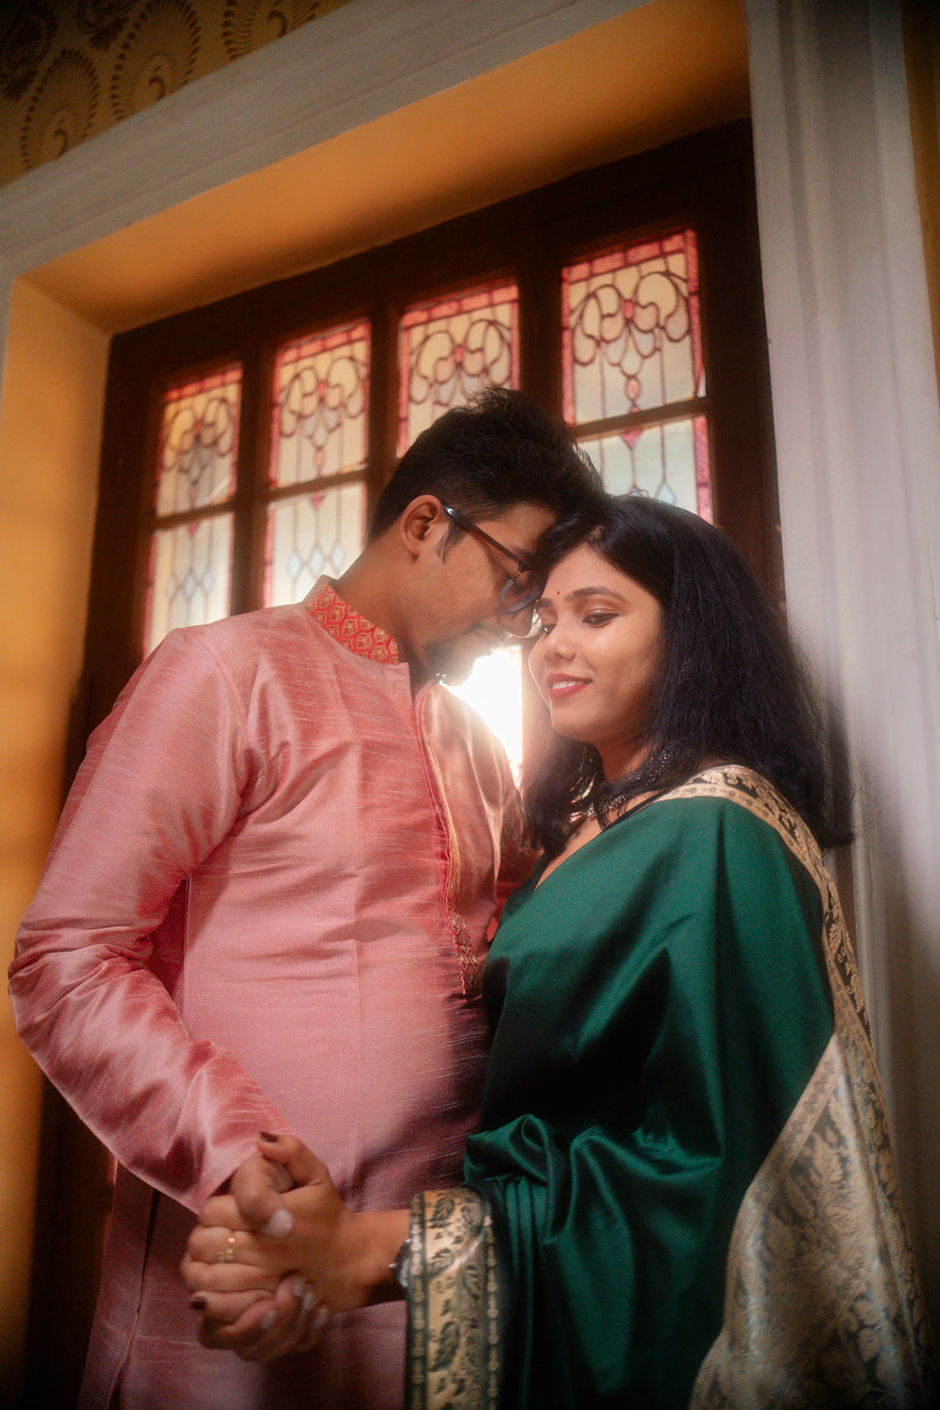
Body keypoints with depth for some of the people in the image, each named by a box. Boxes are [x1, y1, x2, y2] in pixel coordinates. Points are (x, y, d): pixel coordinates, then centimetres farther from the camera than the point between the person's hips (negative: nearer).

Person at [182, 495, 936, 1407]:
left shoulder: (719, 835, -21)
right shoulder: (579, 825, 2)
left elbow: (698, 1168, -25)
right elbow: (524, 1076, 5)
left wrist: (372, 1250, -28)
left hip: (660, 1329, -6)